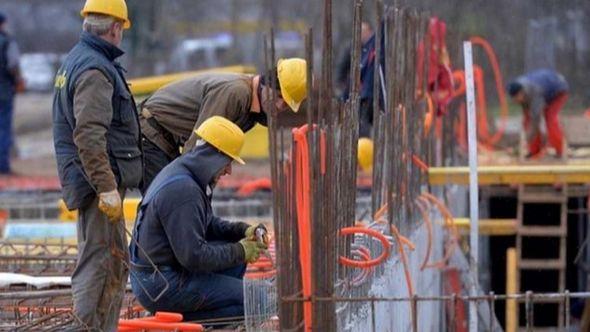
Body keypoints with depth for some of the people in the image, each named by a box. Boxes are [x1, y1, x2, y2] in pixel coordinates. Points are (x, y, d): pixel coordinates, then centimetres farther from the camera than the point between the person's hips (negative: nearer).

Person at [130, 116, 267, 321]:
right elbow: (194, 256, -24)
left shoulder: (180, 172, 11)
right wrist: (239, 252, -11)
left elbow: (208, 224, 23)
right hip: (161, 286, -10)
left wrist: (243, 231, 6)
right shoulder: (182, 189, -23)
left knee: (236, 254, 17)